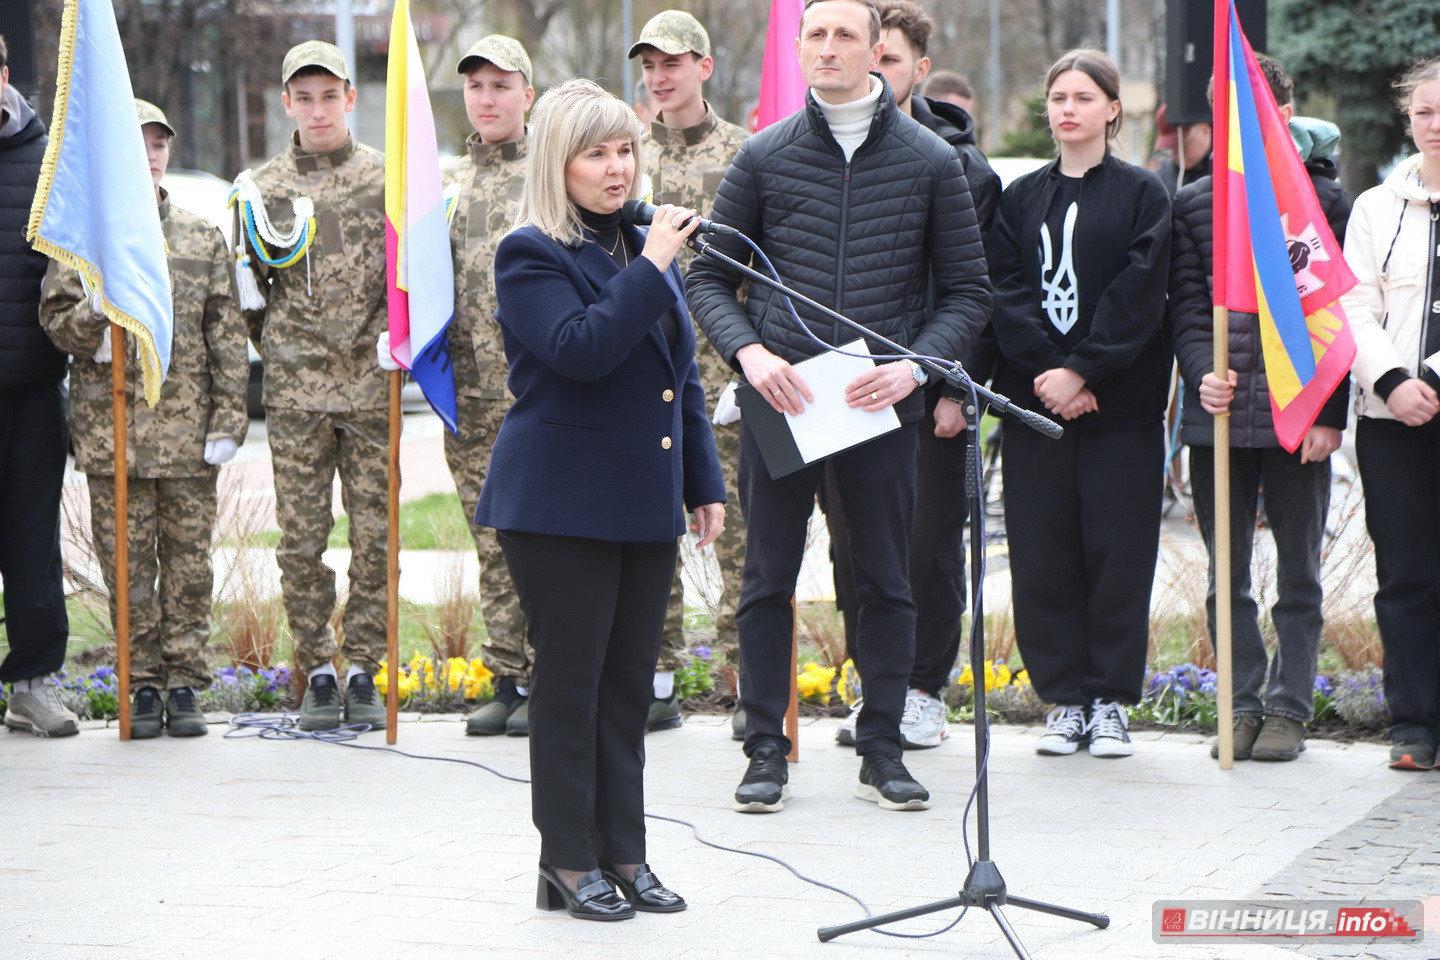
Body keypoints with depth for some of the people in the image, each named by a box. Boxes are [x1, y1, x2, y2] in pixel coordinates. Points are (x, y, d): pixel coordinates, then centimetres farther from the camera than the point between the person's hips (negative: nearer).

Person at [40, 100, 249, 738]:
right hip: (111, 423, -1)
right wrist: (96, 329, -16)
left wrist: (229, 418, 1)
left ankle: (184, 685, 9)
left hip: (188, 423, 1)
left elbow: (226, 334, 8)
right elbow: (55, 313, 5)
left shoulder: (202, 237, 11)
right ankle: (144, 685, 8)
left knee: (188, 558, 2)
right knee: (128, 560, 1)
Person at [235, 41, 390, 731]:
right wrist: (281, 346, 2)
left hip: (371, 388, -1)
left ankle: (363, 673, 9)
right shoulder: (262, 188, 9)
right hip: (295, 390, 1)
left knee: (373, 535, 1)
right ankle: (318, 674, 9)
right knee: (301, 539, 0)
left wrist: (393, 333, -8)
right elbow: (247, 290, 15)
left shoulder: (388, 180, 6)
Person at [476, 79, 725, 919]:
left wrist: (705, 482, 16)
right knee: (570, 683, 0)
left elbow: (684, 377, 19)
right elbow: (579, 350, -24)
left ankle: (624, 853, 17)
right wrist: (650, 270, -24)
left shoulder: (649, 247, 13)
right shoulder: (532, 255, -8)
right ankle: (569, 861, 7)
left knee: (630, 683, 10)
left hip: (645, 504, 7)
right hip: (563, 505, -7)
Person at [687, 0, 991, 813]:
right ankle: (767, 752, 13)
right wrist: (749, 351, -10)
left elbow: (969, 290, 4)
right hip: (781, 403, 0)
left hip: (882, 407, 0)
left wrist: (913, 366, -12)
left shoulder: (930, 161, 2)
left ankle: (882, 749, 16)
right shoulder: (765, 156, 4)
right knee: (769, 579, 4)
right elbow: (709, 275, 8)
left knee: (887, 581, 6)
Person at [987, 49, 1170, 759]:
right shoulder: (1021, 198, 12)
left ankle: (1110, 701, 7)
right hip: (1034, 402, 3)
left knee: (1117, 553, -1)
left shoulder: (1142, 195, 3)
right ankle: (1065, 699, 10)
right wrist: (1046, 369, -13)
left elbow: (1138, 297, -7)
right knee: (1042, 557, 2)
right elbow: (1006, 291, 2)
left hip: (1119, 401, -3)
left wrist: (1081, 370, -15)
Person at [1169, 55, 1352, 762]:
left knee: (1298, 572, 4)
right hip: (1218, 416, 2)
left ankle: (1288, 706, 11)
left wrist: (1329, 413, -6)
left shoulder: (1323, 200, 3)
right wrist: (1203, 373, -15)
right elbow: (1184, 306, 4)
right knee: (1227, 575, 6)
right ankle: (1244, 705, 13)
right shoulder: (1191, 205, 9)